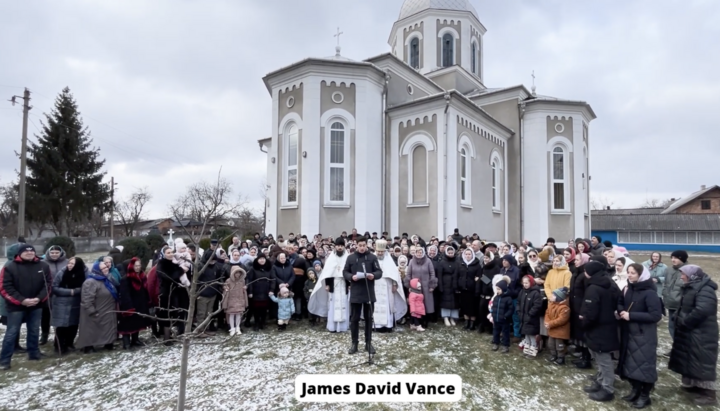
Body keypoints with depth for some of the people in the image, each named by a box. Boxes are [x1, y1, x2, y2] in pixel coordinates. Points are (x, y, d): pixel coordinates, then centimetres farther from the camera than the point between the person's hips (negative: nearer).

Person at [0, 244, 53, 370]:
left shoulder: (43, 266, 1)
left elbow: (48, 284, 2)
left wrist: (39, 298, -13)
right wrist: (22, 300, -18)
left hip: (36, 306, 3)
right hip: (16, 306, -3)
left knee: (34, 331, 14)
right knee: (12, 333, 1)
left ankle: (34, 354, 28)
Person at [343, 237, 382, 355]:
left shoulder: (372, 257, 2)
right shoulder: (351, 258, 3)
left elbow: (379, 272, 1)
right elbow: (345, 272, 5)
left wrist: (373, 275, -20)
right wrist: (351, 277, -15)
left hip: (369, 292, 0)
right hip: (355, 292, 0)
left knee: (369, 318, 9)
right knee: (354, 318, 4)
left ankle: (368, 343, 19)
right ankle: (354, 343, 15)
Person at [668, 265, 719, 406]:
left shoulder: (705, 290, -21)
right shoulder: (691, 288, 11)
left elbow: (702, 310, -32)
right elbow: (685, 307, 19)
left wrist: (685, 322, -21)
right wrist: (679, 318, 3)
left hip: (701, 334, -10)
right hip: (690, 332, 10)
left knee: (702, 361, -2)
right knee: (690, 359, 18)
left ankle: (709, 394, 7)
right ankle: (694, 384, 31)